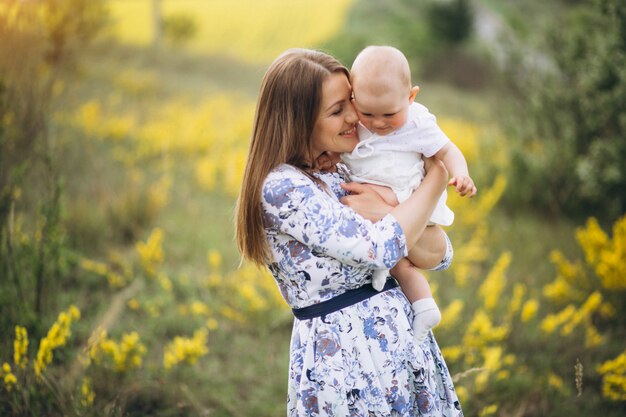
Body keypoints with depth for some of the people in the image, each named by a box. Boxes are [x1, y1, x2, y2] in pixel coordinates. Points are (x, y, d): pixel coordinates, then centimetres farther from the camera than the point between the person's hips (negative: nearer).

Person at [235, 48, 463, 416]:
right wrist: (437, 178, -8)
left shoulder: (347, 177, 7)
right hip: (341, 356, -7)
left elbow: (440, 252, 3)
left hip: (404, 340, 7)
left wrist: (385, 213, -15)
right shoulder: (281, 188, -14)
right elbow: (381, 248, -21)